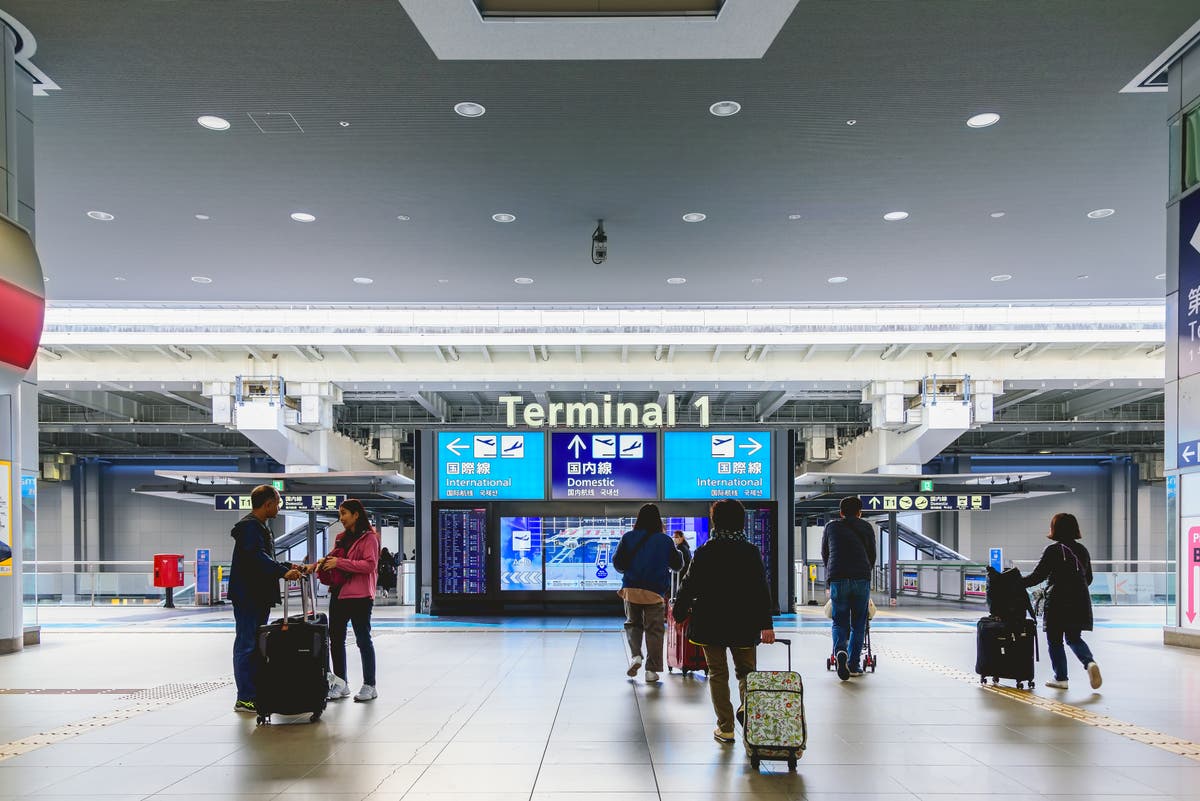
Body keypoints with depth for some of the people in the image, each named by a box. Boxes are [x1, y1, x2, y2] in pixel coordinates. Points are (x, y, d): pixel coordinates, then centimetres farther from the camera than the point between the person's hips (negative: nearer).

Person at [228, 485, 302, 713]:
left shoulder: (261, 527, 19)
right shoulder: (249, 526, -15)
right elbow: (257, 557, -28)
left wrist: (287, 566, 16)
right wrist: (283, 571, -34)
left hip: (260, 596, 11)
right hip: (247, 597, -11)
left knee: (257, 644, 15)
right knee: (246, 645, -6)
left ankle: (256, 693, 22)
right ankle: (245, 699, -2)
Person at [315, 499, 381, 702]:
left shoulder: (369, 538, -8)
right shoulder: (341, 538, 17)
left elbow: (370, 564, -18)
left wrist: (340, 562, -20)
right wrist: (322, 563, 2)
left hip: (359, 596, -8)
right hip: (338, 594, 8)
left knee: (363, 640, 1)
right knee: (336, 640, 10)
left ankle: (369, 686, 10)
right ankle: (340, 684, 21)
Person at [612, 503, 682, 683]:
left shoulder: (628, 537, -2)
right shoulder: (665, 540, -2)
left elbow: (617, 563, -1)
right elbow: (677, 565, 7)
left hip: (631, 589, 1)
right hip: (656, 591, -1)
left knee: (632, 623, 20)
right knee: (654, 629, 7)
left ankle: (635, 655, -1)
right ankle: (651, 670, 6)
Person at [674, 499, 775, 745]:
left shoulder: (704, 552, -6)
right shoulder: (751, 552, -2)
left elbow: (689, 586, -3)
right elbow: (762, 590, -3)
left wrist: (679, 613, 10)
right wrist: (766, 624, 0)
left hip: (710, 623, -1)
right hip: (744, 623, 1)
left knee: (718, 674, 7)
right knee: (746, 670, 14)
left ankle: (725, 728, 7)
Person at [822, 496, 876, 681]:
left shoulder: (831, 526, 17)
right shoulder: (866, 527, 15)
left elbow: (824, 554, 23)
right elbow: (872, 555, 19)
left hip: (837, 580, 0)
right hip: (861, 579, 0)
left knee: (839, 621, 7)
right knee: (858, 623, 10)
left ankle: (840, 651, -21)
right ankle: (854, 664, 9)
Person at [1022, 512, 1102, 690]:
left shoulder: (1053, 550, -11)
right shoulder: (1082, 550, 8)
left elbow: (1037, 576, -13)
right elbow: (1088, 578, 16)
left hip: (1058, 602, -6)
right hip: (1080, 602, 6)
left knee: (1055, 640, 6)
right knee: (1074, 638, 18)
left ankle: (1061, 678, 9)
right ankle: (1090, 662, -7)